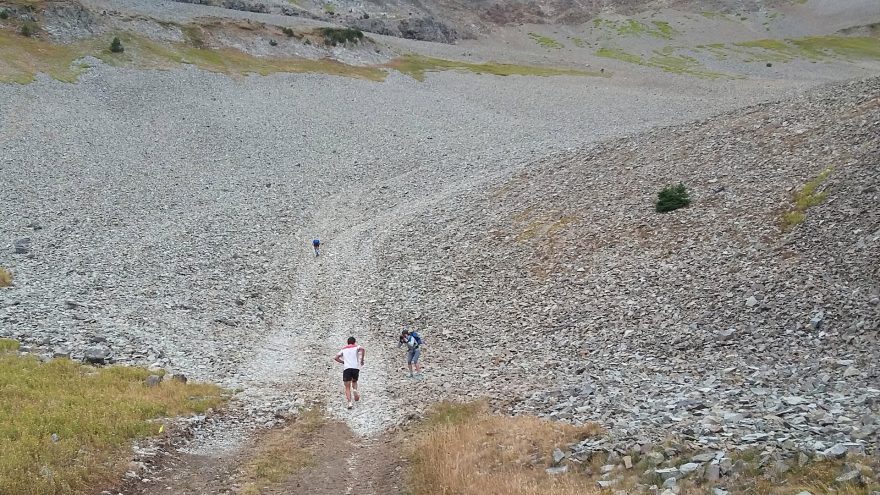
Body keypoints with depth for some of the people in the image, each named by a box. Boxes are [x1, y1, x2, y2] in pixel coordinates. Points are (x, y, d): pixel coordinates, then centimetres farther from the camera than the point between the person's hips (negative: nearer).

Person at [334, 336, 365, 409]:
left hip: (346, 368, 0)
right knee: (354, 381, 26)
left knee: (347, 387, 0)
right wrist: (362, 360, 0)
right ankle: (355, 390, -6)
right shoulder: (356, 347, 15)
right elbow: (362, 349, -9)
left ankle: (350, 402, -18)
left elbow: (336, 358, 14)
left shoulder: (343, 349, 23)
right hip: (356, 367, 0)